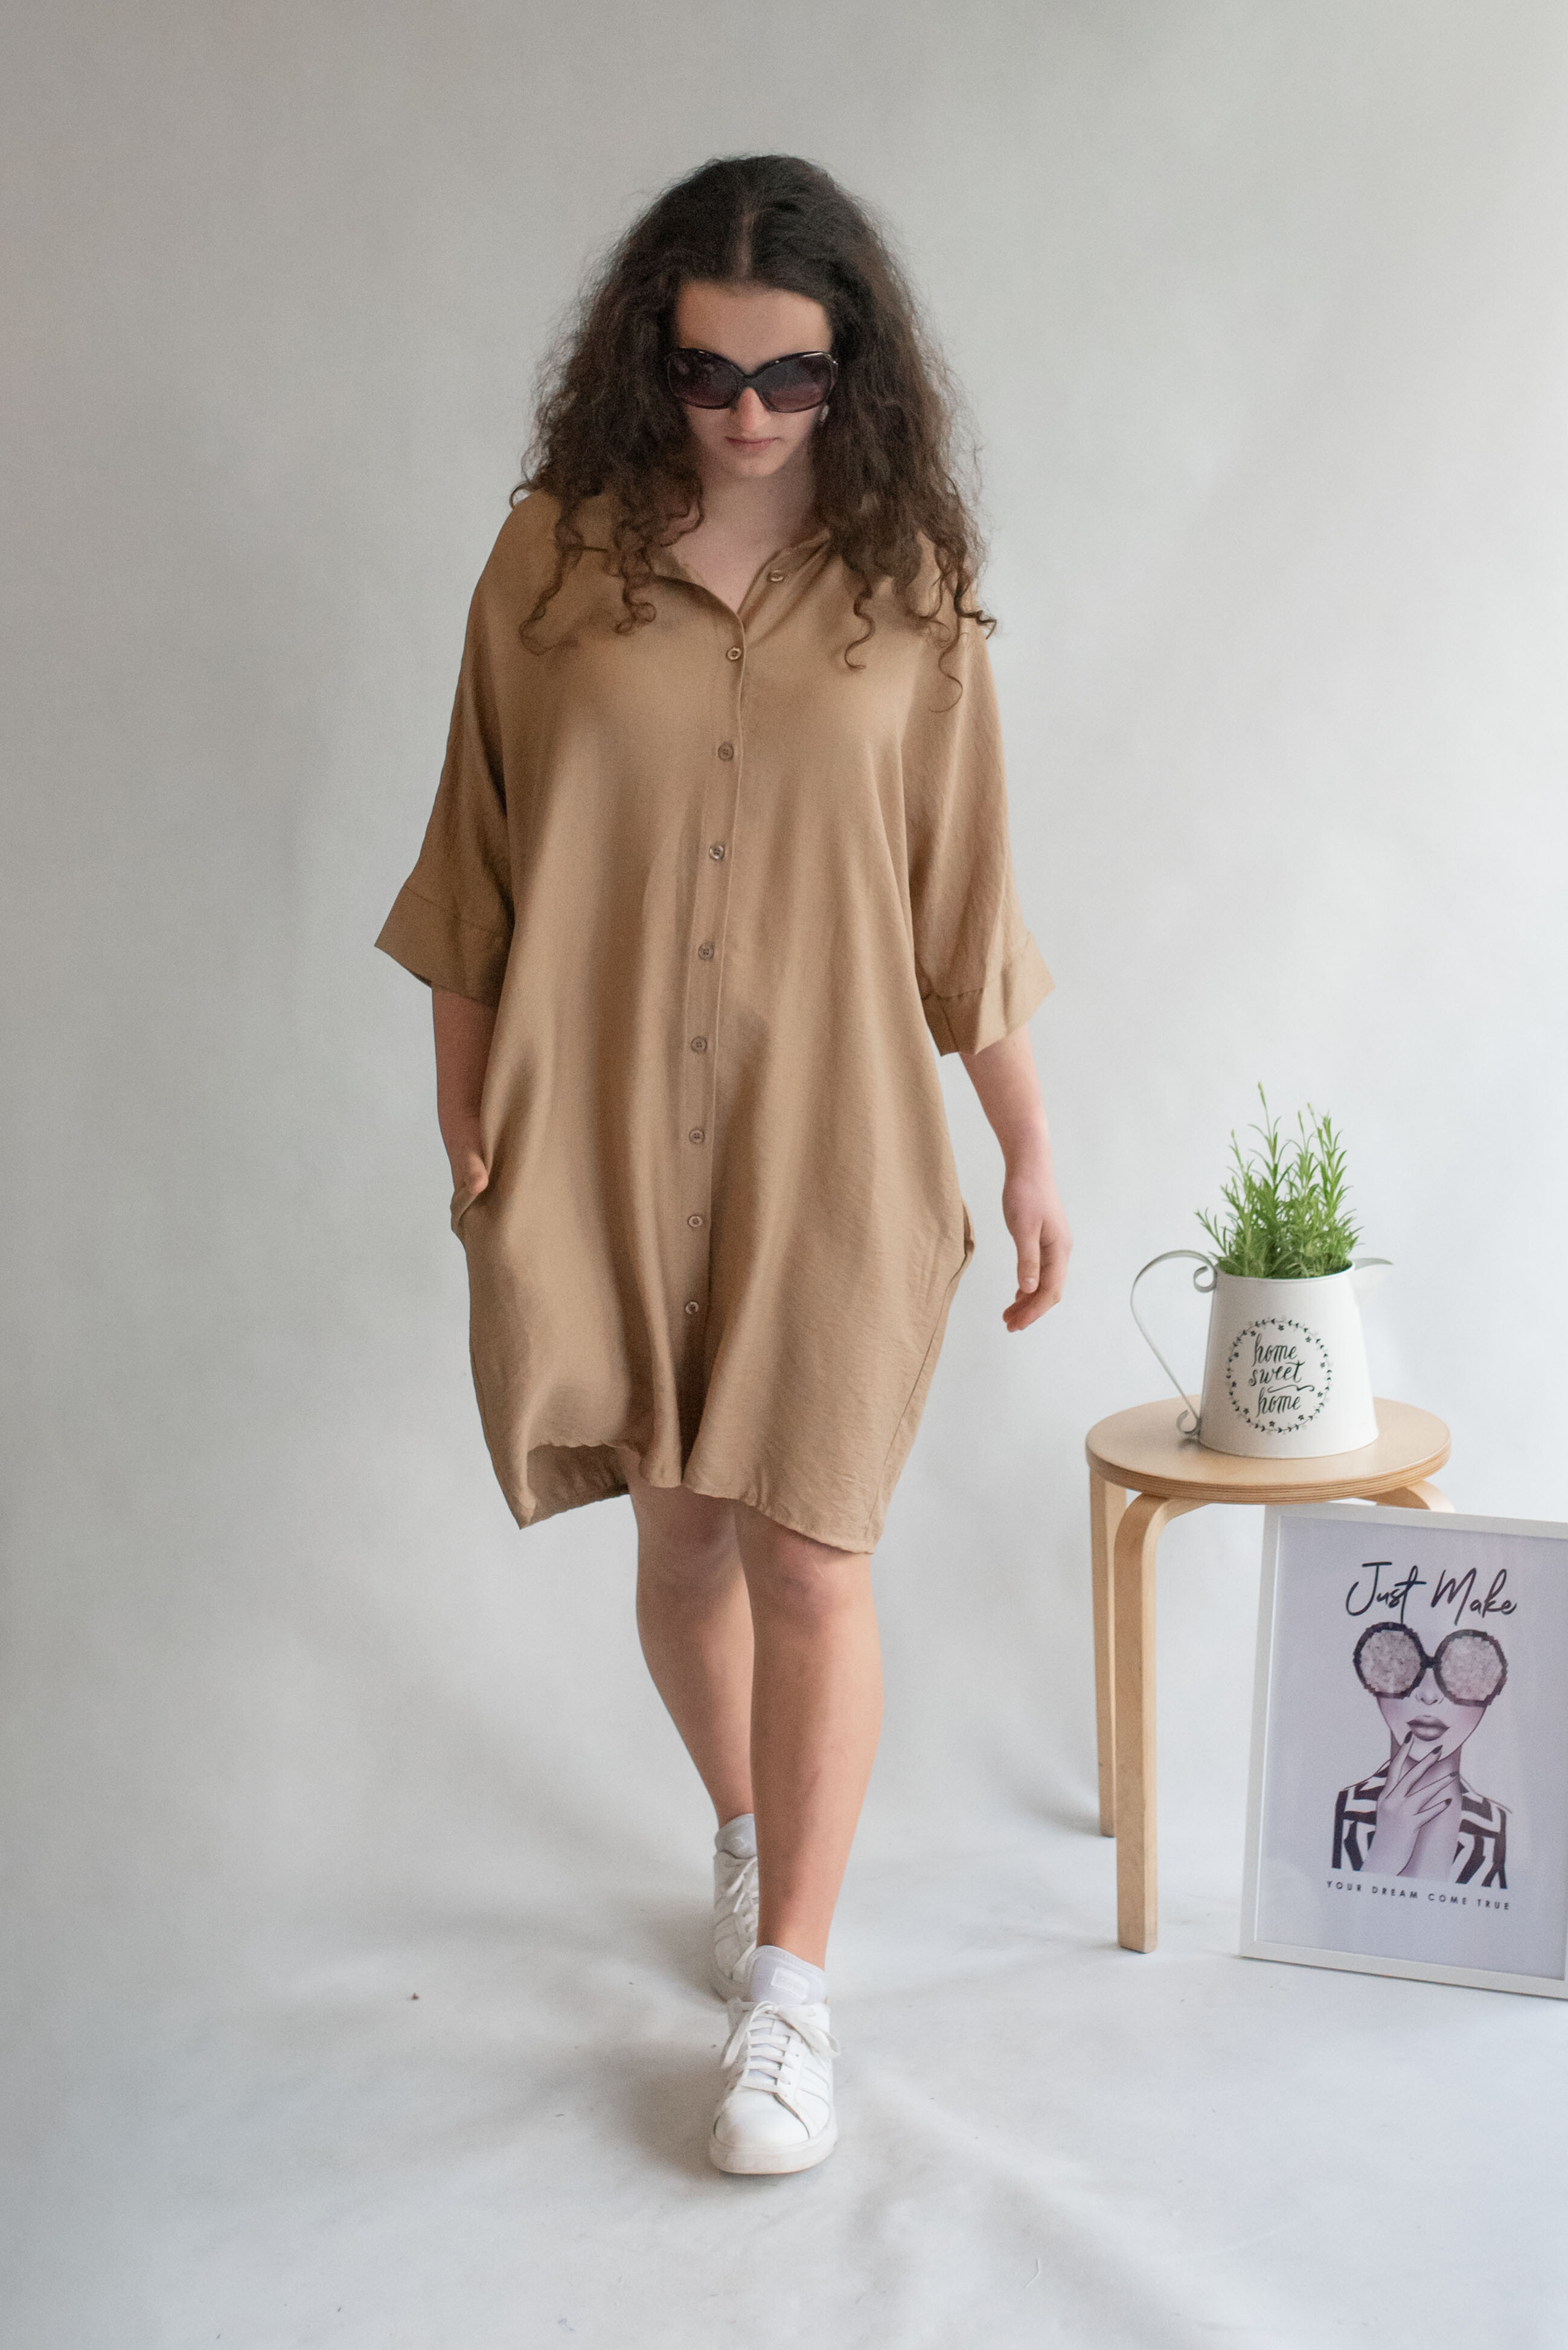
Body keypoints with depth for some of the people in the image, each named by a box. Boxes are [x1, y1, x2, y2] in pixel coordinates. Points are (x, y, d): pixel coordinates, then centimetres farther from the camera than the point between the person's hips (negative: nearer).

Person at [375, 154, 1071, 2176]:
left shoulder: (905, 582, 1)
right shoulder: (555, 552, 0)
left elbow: (962, 897, 5)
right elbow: (479, 857, 5)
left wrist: (1030, 1148, 5)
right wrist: (463, 1109, 5)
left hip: (827, 1139, -1)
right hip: (600, 1136, 1)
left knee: (808, 1553, -2)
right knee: (680, 1536, 12)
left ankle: (790, 1988, 12)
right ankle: (746, 1838, 39)